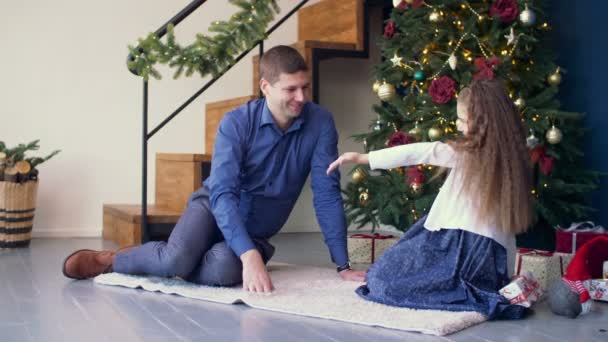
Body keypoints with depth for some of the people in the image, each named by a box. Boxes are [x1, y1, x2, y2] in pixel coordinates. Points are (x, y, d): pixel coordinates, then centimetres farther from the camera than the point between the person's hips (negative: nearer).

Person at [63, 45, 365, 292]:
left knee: (224, 269, -34)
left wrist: (342, 265, -21)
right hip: (214, 206, -1)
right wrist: (249, 255, -44)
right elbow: (222, 193, -29)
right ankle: (110, 259, -2)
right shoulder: (236, 123, -20)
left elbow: (327, 193, -15)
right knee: (177, 259, -34)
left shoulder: (320, 124, -16)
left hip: (256, 233, 2)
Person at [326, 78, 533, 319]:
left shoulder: (468, 152, -11)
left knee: (383, 278, -2)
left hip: (465, 249, -7)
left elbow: (417, 153, -5)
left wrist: (362, 158, 4)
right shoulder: (511, 156, 5)